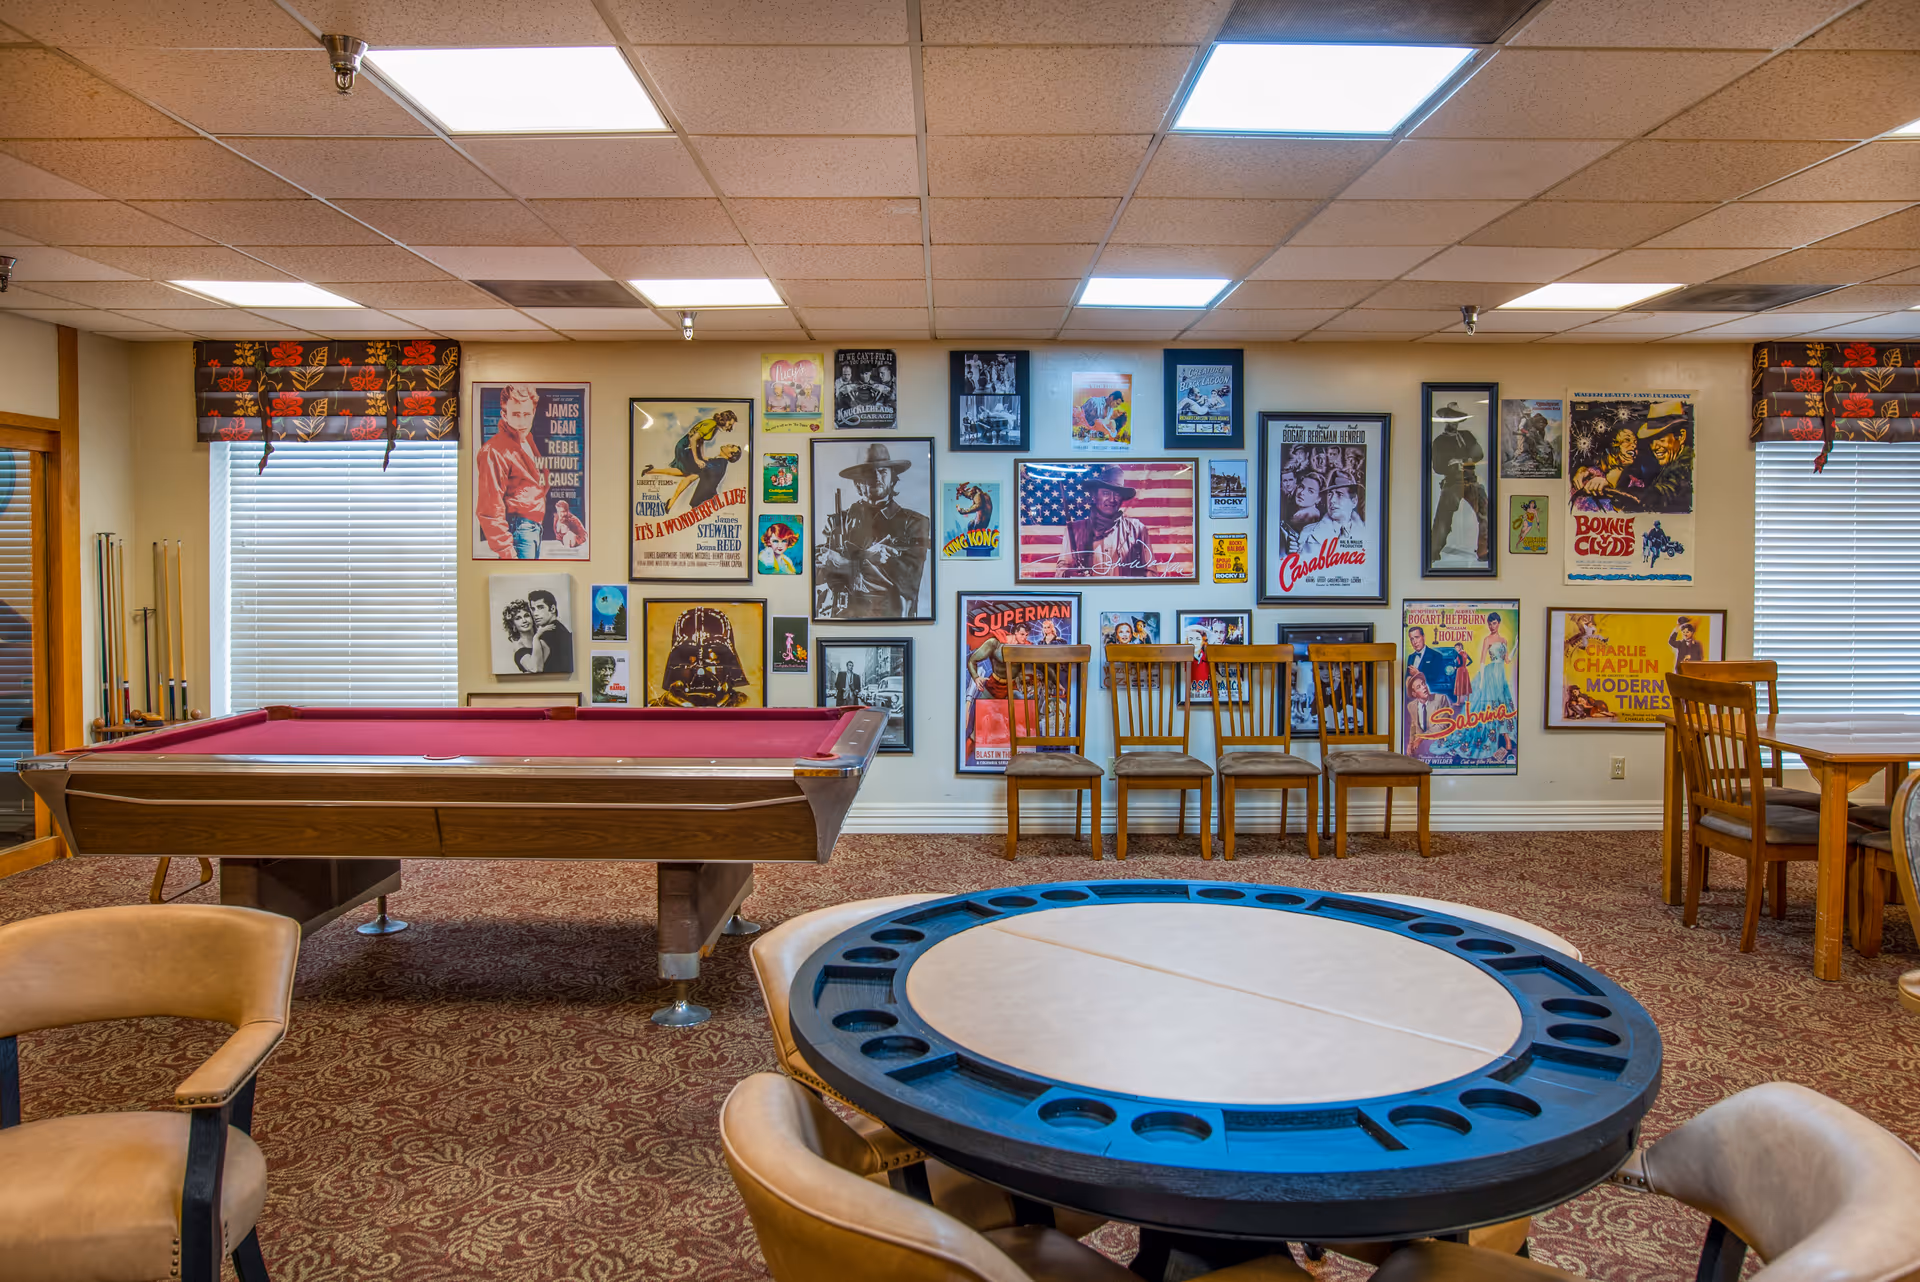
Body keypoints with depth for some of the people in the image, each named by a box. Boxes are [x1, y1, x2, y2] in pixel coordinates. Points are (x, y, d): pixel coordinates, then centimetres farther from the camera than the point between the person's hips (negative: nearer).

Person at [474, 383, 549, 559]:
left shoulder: (528, 439, 13)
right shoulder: (494, 452, -16)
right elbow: (490, 510, -19)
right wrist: (505, 551, -21)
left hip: (535, 526, 10)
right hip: (518, 530, -10)